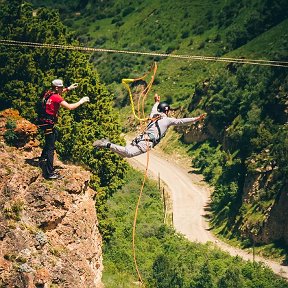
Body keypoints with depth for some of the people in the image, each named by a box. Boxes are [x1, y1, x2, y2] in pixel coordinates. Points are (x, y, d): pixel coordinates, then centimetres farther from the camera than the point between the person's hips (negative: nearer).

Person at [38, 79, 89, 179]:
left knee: (55, 135, 33)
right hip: (48, 124, -10)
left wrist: (68, 88, 24)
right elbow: (70, 107, -24)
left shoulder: (48, 93, 6)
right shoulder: (56, 98, -19)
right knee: (50, 147, -6)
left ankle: (43, 158, 42)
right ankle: (50, 173, -6)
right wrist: (81, 101, -11)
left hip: (44, 121, 10)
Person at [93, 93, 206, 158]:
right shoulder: (168, 120, 9)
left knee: (125, 153, 8)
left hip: (140, 138, 8)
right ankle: (108, 145, -32)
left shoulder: (154, 116, 28)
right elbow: (182, 121, 3)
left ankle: (107, 143, -7)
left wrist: (156, 102, 72)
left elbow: (154, 111, 52)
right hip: (147, 142, -8)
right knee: (129, 153, -25)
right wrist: (196, 119, 4)